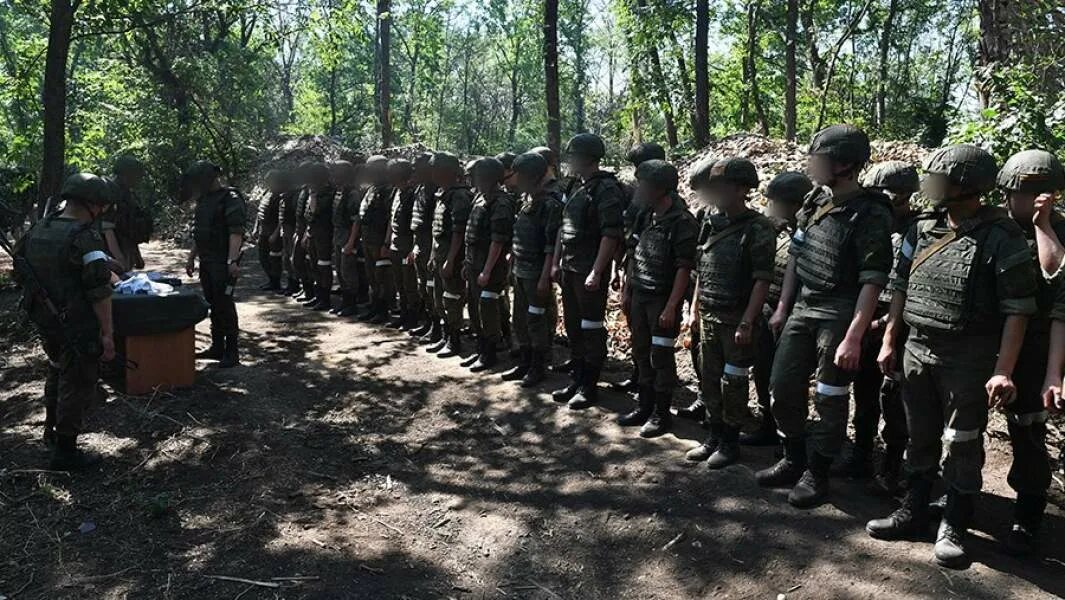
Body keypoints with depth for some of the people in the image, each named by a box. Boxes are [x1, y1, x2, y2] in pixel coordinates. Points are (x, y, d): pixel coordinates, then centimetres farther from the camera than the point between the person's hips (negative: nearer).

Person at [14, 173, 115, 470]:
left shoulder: (37, 230, 4)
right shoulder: (86, 238, -21)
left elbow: (20, 273, 14)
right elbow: (99, 292, -22)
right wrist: (107, 334, -18)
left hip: (45, 320, 8)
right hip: (77, 328, -8)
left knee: (58, 372, 28)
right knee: (78, 383, 6)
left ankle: (53, 430, 46)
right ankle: (65, 451, 14)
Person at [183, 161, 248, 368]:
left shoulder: (230, 199, -11)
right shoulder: (203, 201, 17)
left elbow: (236, 232, -19)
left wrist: (232, 261, -27)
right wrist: (191, 258, 23)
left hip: (222, 263, -9)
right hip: (206, 261, 9)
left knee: (224, 304, -8)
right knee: (212, 304, 12)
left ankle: (232, 352, -3)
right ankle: (217, 347, 20)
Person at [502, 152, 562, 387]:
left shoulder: (551, 203, -15)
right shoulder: (525, 199, 11)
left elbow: (552, 246, -18)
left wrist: (545, 278, -20)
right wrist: (513, 261, 15)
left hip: (537, 272, -9)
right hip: (520, 270, 9)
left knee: (537, 321, 1)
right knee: (520, 320, 15)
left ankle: (538, 368, 13)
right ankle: (524, 364, 27)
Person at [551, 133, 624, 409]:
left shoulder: (606, 189, -12)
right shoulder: (576, 188, 14)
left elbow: (611, 234, -19)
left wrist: (596, 272, -22)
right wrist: (556, 263, 16)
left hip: (590, 272, -9)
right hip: (569, 270, 9)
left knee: (591, 330, 1)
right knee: (573, 328, 14)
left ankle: (589, 386, 11)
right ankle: (577, 380, 25)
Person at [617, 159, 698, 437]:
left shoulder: (682, 222, -15)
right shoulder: (645, 216, 7)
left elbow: (684, 268, -16)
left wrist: (671, 307, -19)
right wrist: (626, 291, 13)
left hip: (663, 299, -7)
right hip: (639, 296, 7)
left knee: (661, 356, 2)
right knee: (641, 352, 14)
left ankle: (662, 413, 14)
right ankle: (645, 406, 27)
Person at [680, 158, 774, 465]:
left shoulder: (759, 228, -12)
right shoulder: (712, 223, 7)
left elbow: (762, 280, -15)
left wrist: (747, 322, -19)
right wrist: (694, 309, 13)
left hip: (737, 320, -6)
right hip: (708, 318, 6)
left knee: (733, 382, 4)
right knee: (709, 379, 13)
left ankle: (730, 442, 19)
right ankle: (714, 436, 28)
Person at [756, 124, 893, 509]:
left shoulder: (870, 214, -15)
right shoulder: (815, 203, 7)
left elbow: (873, 281, -17)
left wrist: (854, 337, -21)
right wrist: (782, 308, 13)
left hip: (839, 316, -7)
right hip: (803, 308, 7)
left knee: (829, 398, 4)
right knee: (783, 386, 10)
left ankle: (816, 473, 20)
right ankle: (793, 461, 28)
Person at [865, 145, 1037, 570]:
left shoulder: (1001, 237, -12)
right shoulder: (922, 230, 4)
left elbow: (1017, 308, -13)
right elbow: (900, 287, 12)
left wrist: (1003, 370, -18)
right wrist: (888, 341, 11)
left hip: (968, 358, -5)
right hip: (917, 349, 5)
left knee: (961, 446, 5)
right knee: (920, 437, 15)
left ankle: (954, 527, 20)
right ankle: (913, 513, 29)